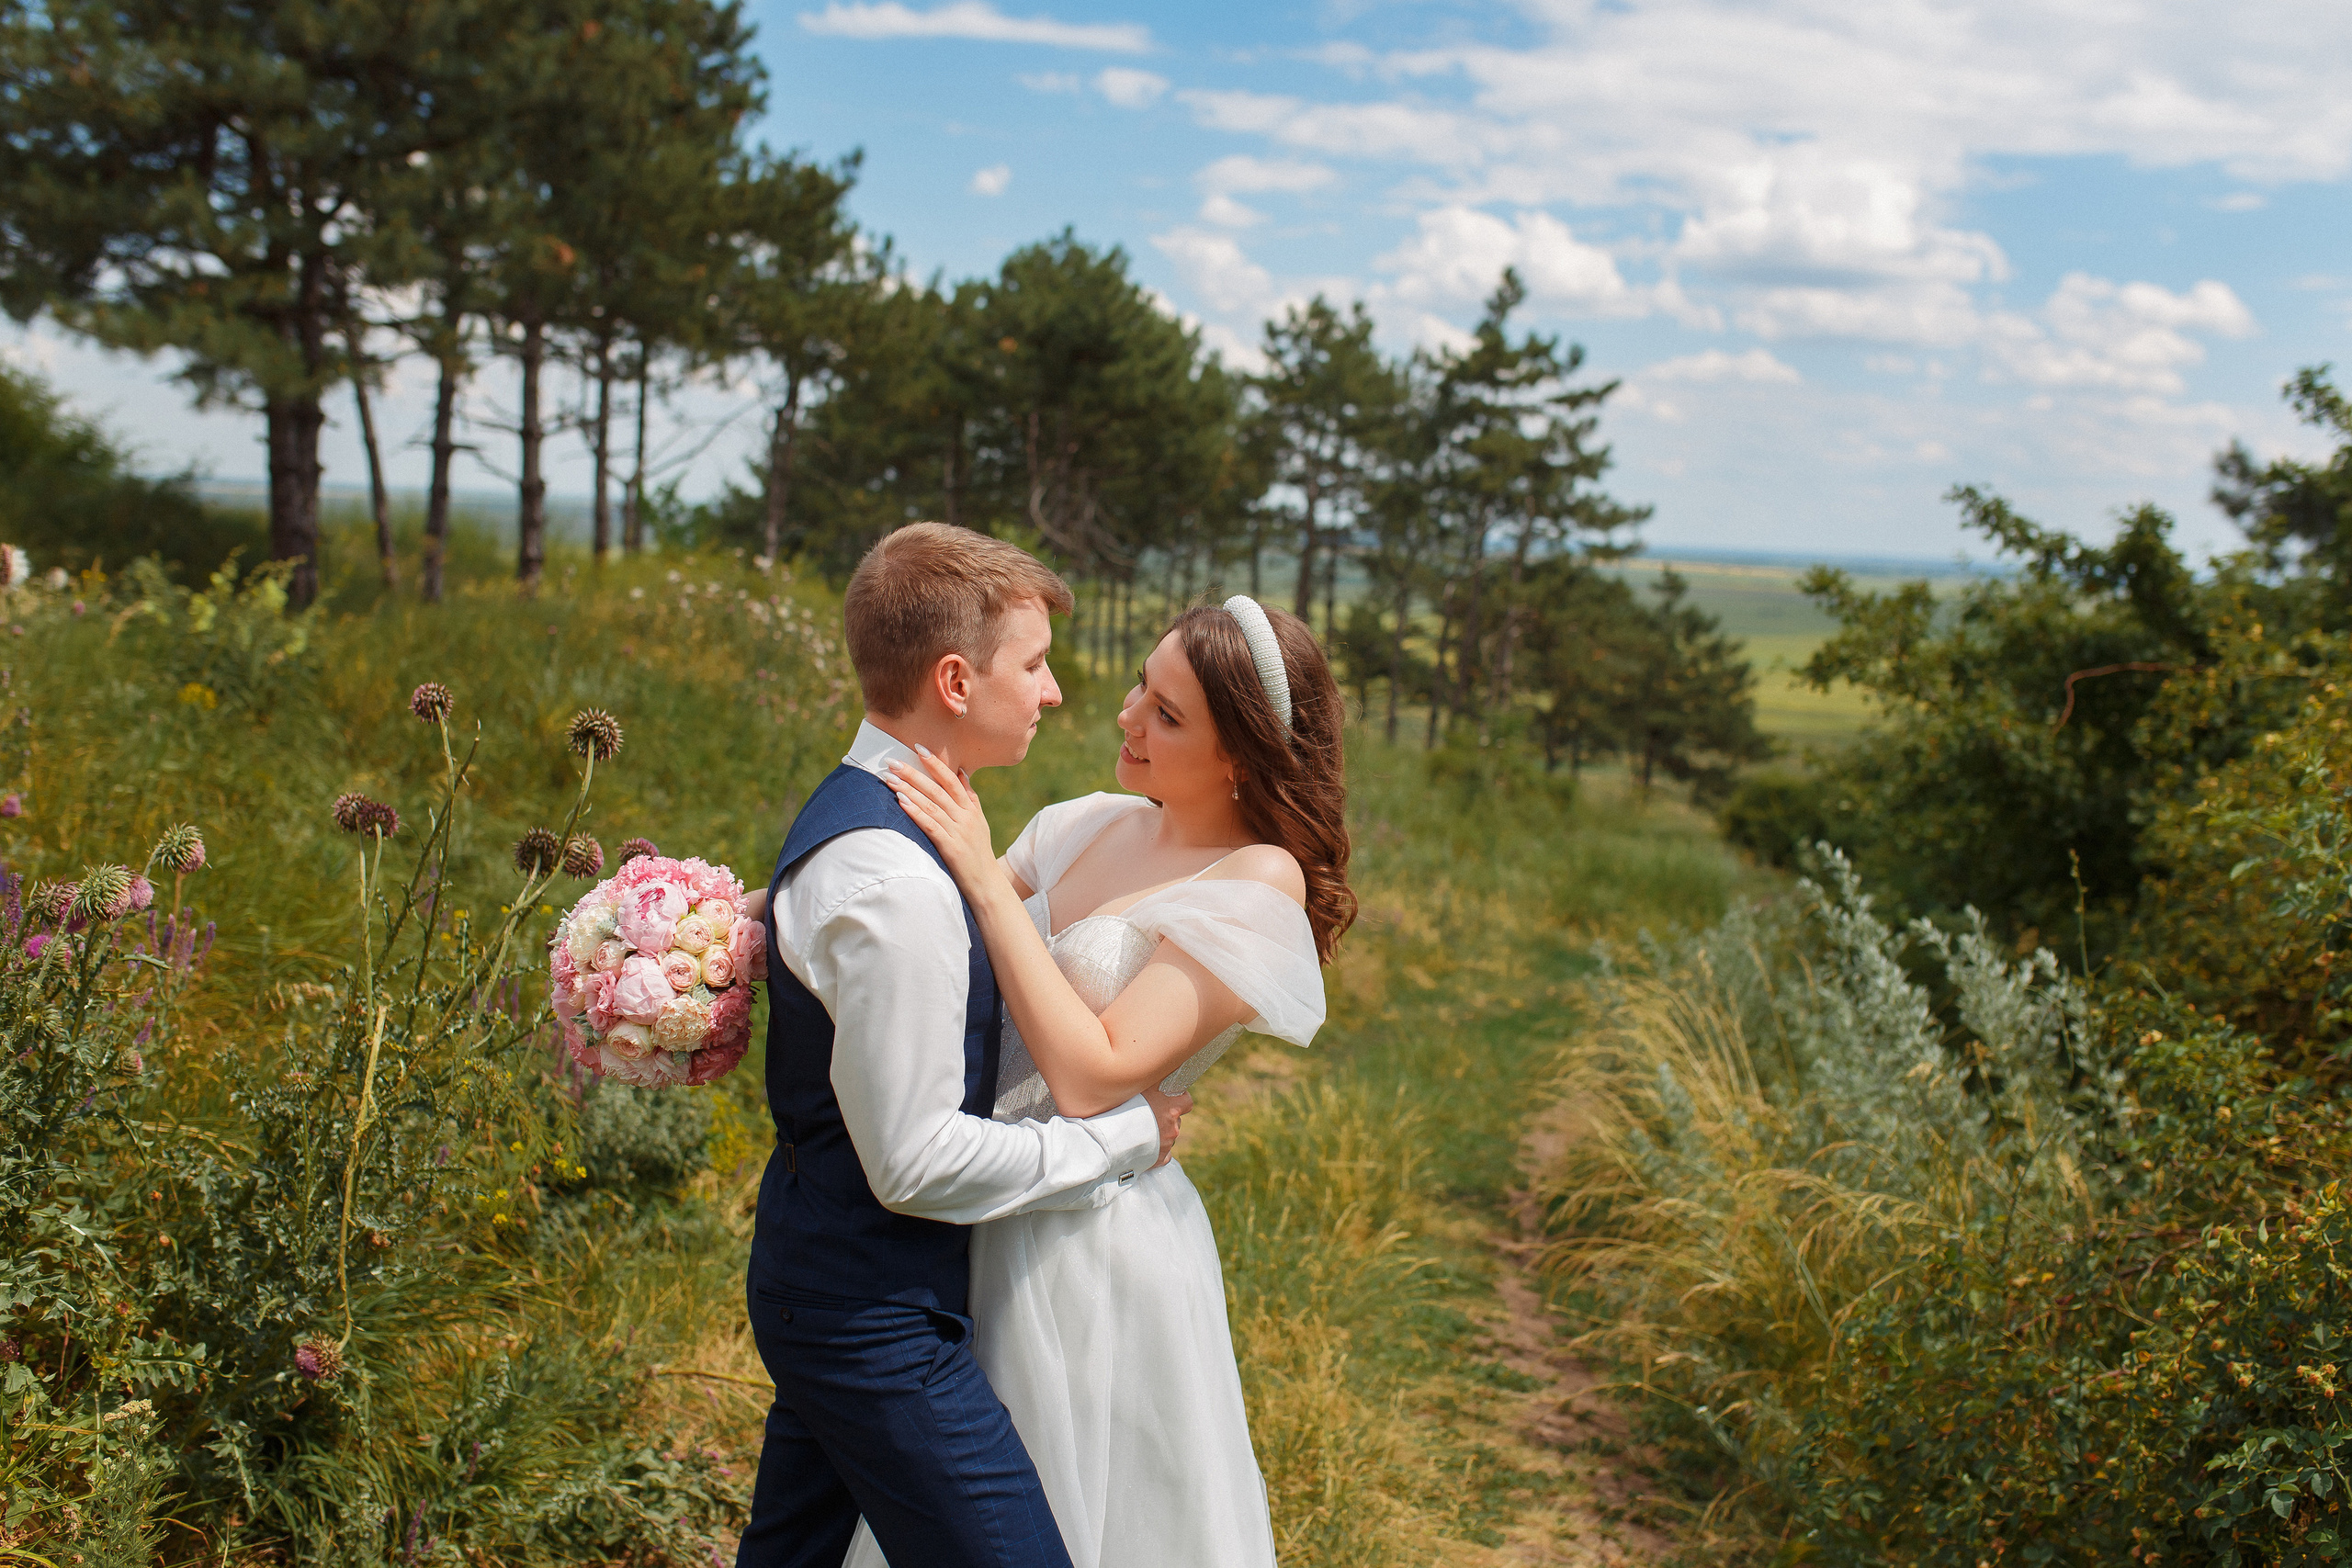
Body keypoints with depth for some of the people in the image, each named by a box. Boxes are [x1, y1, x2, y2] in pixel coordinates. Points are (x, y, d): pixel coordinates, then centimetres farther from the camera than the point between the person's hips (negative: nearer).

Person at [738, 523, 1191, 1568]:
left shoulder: (857, 811, 6)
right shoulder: (891, 884, -26)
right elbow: (915, 1160, -24)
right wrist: (1122, 1138, -14)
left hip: (813, 1281, 10)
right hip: (875, 1320, -10)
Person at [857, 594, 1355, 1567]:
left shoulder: (1258, 884, -17)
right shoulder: (1099, 827, 4)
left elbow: (1092, 1076, -25)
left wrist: (987, 880, -23)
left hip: (1100, 1241, -7)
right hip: (997, 1222, 7)